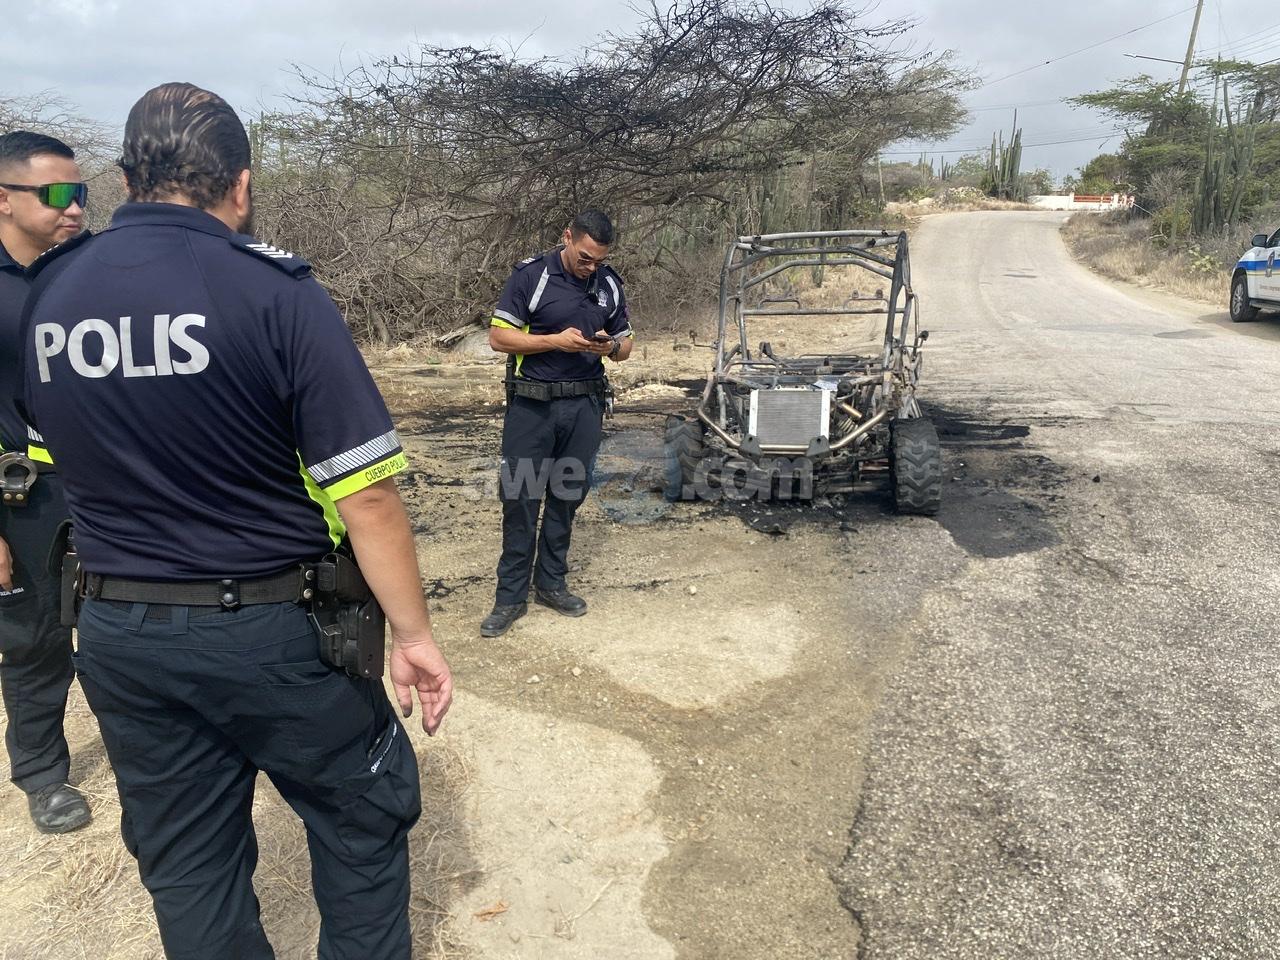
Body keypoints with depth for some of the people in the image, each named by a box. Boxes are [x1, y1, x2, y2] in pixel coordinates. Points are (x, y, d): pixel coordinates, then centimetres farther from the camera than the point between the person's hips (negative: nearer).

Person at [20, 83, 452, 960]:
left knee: (185, 863, 19)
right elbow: (363, 495, -18)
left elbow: (73, 461, 13)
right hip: (266, 627, -5)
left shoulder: (46, 295, 2)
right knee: (364, 821, 16)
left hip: (118, 633, 6)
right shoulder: (275, 291, -16)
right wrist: (414, 634, -11)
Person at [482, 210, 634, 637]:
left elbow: (626, 344, 14)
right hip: (532, 405, -4)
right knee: (520, 498, -1)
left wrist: (611, 346, -11)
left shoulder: (609, 283, 6)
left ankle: (551, 583, 25)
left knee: (567, 496, 11)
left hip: (584, 405, 4)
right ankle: (511, 595, 8)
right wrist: (555, 340, -19)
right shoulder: (531, 275, -7)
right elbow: (498, 336, -8)